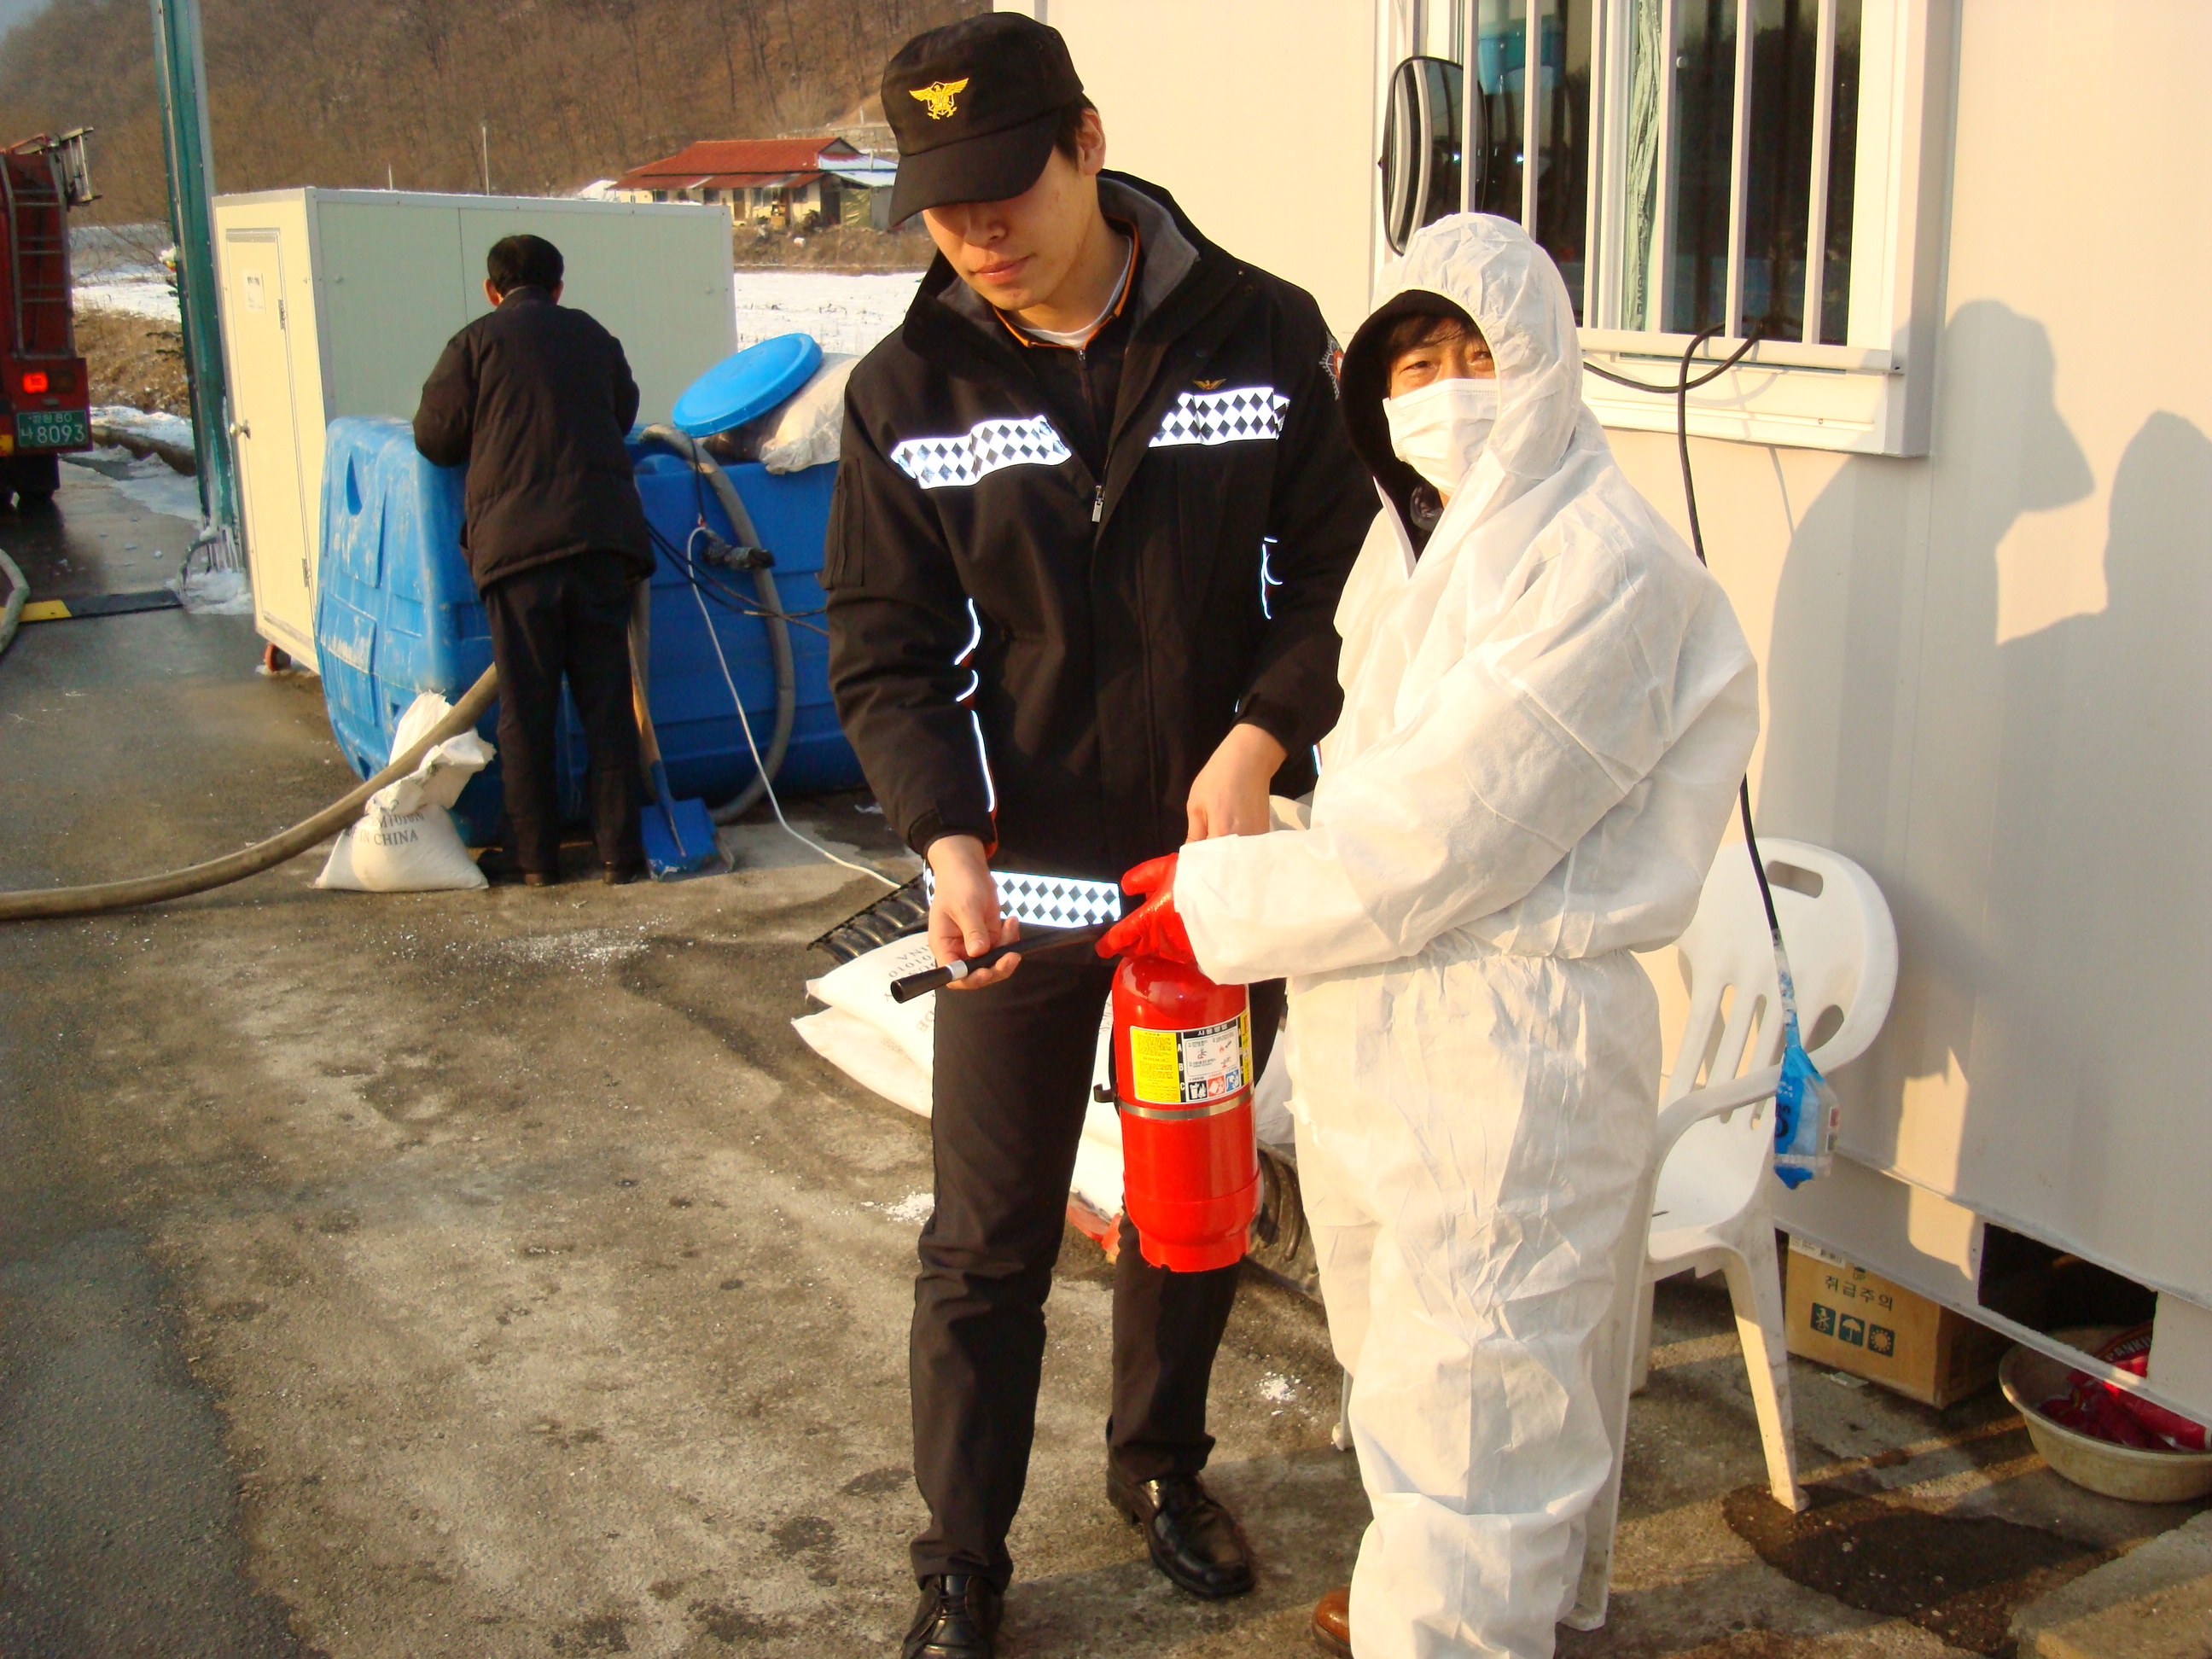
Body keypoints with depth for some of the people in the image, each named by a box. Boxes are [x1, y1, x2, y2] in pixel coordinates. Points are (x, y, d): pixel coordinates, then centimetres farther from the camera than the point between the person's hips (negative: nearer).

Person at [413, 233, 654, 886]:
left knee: (525, 710, 5)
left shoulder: (476, 342, 5)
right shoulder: (594, 337, 15)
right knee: (607, 703, 7)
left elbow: (435, 437, 5)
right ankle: (619, 850, 8)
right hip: (602, 535, 2)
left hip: (515, 543, -2)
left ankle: (536, 856, 10)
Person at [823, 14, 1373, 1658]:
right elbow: (882, 650, -3)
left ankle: (1161, 1463, 44)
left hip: (1222, 851, 1)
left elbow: (1338, 569, 0)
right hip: (1016, 876, -1)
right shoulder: (907, 393, -4)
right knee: (989, 1244, 6)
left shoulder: (1265, 334, -5)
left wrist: (1258, 738, -15)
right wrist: (949, 843, -17)